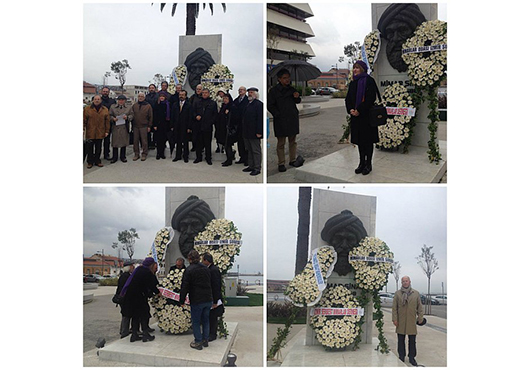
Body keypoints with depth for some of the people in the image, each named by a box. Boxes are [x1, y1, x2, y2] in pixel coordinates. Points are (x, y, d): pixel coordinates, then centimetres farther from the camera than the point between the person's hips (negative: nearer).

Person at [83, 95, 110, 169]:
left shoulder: (105, 109, 6)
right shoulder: (87, 109, 2)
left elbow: (107, 121, 6)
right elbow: (84, 120, 1)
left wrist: (107, 131, 2)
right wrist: (83, 128, -7)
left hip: (100, 133, 2)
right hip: (90, 132, -1)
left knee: (98, 148, 9)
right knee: (90, 148, 3)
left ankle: (97, 161, 19)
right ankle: (90, 162, 11)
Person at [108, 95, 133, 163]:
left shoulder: (129, 107, 10)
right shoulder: (113, 106, 9)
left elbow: (131, 115, 6)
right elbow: (109, 115, 8)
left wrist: (127, 117, -14)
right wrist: (113, 118, -12)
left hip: (124, 127, 0)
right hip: (115, 127, 0)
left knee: (124, 142, 5)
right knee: (115, 142, 1)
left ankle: (123, 156, 17)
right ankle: (114, 157, 10)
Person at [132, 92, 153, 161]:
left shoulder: (148, 106, 1)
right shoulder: (134, 105, 9)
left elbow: (150, 117, 1)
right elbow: (132, 115, 14)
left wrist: (149, 126, -3)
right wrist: (132, 125, 8)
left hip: (144, 126, -3)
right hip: (135, 126, 3)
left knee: (144, 141, 0)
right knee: (136, 141, 6)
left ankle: (144, 154, 9)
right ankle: (136, 154, 14)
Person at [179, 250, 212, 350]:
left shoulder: (189, 270, -10)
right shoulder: (206, 269, 10)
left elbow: (185, 287, -10)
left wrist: (181, 301, -2)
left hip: (197, 301, -6)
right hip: (208, 299, 6)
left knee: (196, 322, 6)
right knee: (205, 320, 17)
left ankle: (198, 342, 9)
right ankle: (205, 340, 24)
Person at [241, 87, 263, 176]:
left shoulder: (259, 104, -11)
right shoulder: (247, 104, 17)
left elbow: (260, 119, -18)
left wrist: (259, 132, -22)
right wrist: (243, 130, 17)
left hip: (254, 133, -9)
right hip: (247, 132, 9)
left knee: (256, 151, -3)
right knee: (249, 150, 14)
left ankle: (257, 168, 3)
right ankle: (251, 166, 23)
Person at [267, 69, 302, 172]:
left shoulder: (292, 89, 9)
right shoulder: (274, 91, -6)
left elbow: (297, 102, 18)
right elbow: (270, 105, -5)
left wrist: (297, 97, -4)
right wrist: (278, 115, -12)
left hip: (293, 119, 5)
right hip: (281, 121, -5)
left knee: (293, 141, 11)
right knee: (281, 143, 0)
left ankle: (292, 160, 23)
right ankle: (281, 163, 6)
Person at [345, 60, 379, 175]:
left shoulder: (369, 81, -9)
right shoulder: (353, 83, 12)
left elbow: (370, 98, -17)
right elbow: (348, 98, 11)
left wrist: (359, 110, -19)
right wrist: (350, 109, -7)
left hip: (367, 116, -6)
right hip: (355, 116, 6)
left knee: (367, 141, 1)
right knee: (359, 140, 10)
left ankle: (368, 164, 9)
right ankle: (362, 163, 19)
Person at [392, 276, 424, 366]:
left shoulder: (416, 293, 6)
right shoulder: (397, 293, 3)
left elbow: (420, 307, 8)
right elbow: (394, 307, 1)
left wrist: (420, 318, 2)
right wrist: (394, 319, -5)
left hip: (412, 321, 1)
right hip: (400, 322, 0)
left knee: (412, 341, 5)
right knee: (401, 340, 7)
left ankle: (412, 358, 17)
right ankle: (401, 357, 18)